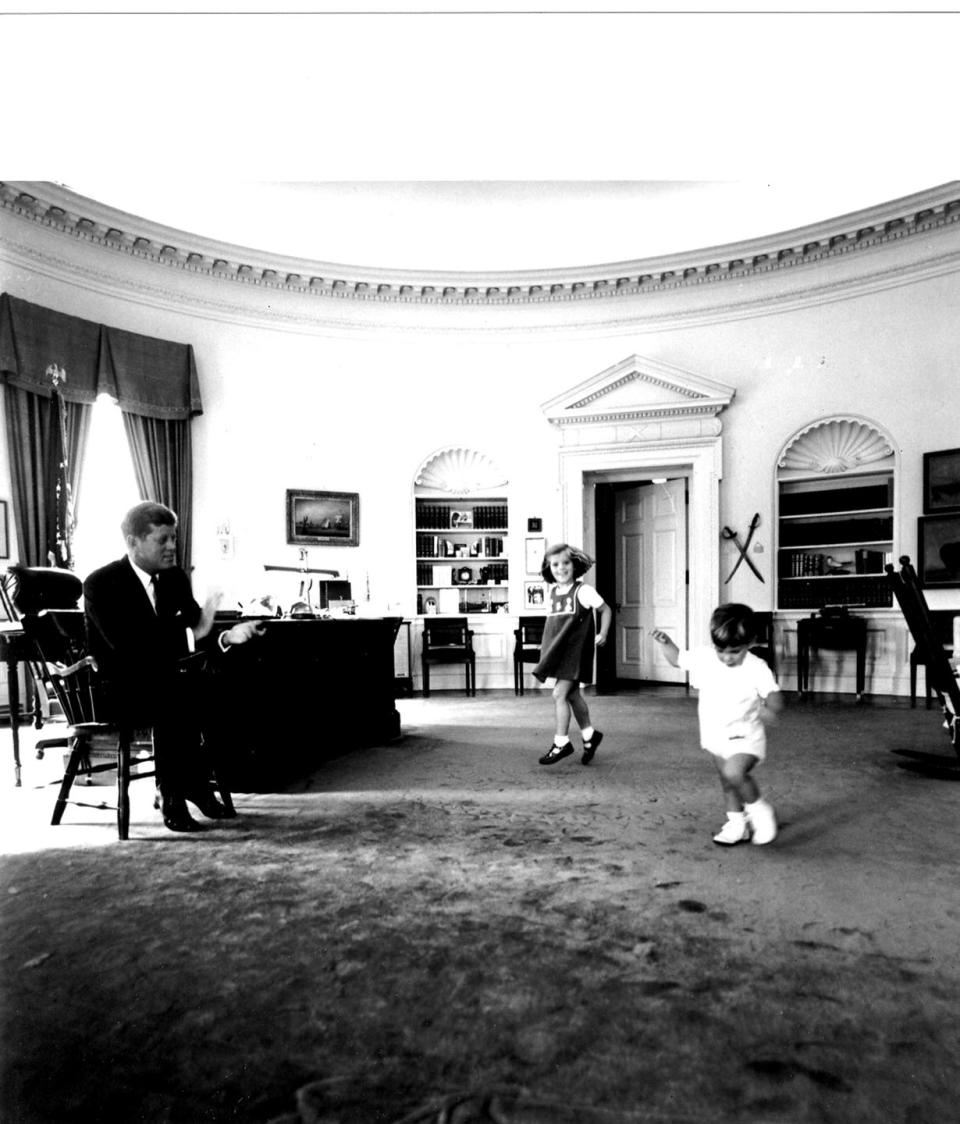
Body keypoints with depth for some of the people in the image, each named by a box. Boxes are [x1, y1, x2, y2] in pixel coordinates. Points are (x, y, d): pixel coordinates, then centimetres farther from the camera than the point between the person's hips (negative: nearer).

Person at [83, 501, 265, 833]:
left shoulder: (176, 577, 6)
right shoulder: (101, 584, -11)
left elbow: (196, 635, 2)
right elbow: (127, 646, -23)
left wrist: (227, 636, -20)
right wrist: (191, 634, -29)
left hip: (169, 679, 5)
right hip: (120, 690, -5)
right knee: (177, 694, -35)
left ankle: (196, 782, -11)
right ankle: (172, 795, -20)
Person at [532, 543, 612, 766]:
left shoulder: (583, 591, -8)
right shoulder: (551, 593, 9)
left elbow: (605, 610, 0)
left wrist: (602, 634, -9)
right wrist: (546, 645, 10)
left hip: (575, 650, -6)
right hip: (557, 651, 7)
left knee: (559, 695, -11)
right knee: (573, 695, 15)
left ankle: (561, 742, 1)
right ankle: (589, 735, 32)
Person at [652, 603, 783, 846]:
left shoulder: (756, 668, -19)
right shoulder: (704, 656, -7)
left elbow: (775, 697, -22)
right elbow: (677, 659, 7)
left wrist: (771, 708, -44)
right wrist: (666, 643, -10)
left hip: (746, 737, -5)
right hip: (716, 737, 5)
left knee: (734, 773, -28)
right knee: (728, 783, 17)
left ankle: (759, 809, -2)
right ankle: (737, 824, 37)